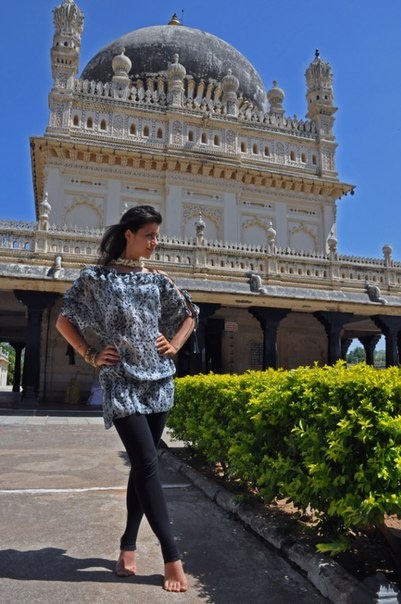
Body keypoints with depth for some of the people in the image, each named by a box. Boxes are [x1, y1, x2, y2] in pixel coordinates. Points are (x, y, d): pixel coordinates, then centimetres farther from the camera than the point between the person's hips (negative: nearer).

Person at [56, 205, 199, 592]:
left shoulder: (158, 281, 10)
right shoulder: (96, 277, -1)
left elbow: (190, 314, 21)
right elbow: (64, 320, 3)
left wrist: (175, 345, 8)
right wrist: (90, 356, -5)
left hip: (158, 381, 5)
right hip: (122, 383, -5)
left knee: (141, 465, 10)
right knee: (148, 465, -10)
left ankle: (128, 545, 25)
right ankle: (172, 557, -1)